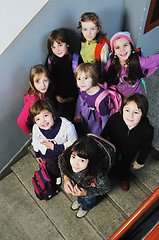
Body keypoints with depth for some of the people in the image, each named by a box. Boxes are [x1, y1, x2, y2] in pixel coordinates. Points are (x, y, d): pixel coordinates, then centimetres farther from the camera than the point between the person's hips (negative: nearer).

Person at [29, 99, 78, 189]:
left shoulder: (67, 126, -43)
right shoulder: (36, 128, -33)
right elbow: (36, 142, -9)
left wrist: (55, 147, -33)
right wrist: (37, 155, 9)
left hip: (64, 152, -2)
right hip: (47, 154, 2)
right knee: (52, 168, 34)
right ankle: (56, 177, 70)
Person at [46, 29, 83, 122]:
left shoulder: (76, 59, -8)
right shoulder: (50, 60, 0)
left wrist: (74, 96, -9)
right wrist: (56, 95, -1)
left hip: (73, 97, -2)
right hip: (59, 98, 2)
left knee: (71, 118, -6)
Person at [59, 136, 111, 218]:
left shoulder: (98, 174, -48)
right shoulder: (66, 159, -39)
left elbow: (105, 188, -26)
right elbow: (61, 162, -12)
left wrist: (86, 193, -33)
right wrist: (65, 177, -27)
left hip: (89, 189, -2)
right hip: (76, 184, 2)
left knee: (88, 200, 34)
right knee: (78, 194, 38)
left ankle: (85, 208, 70)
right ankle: (79, 201, 74)